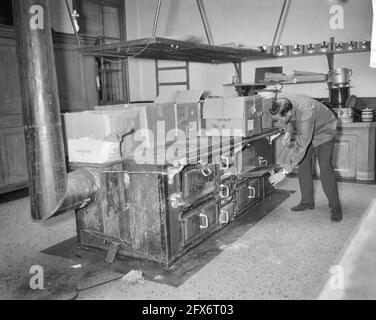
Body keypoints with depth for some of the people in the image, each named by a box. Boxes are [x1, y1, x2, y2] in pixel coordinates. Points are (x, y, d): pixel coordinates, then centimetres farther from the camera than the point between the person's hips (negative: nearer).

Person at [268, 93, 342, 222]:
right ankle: (307, 201, 15)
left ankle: (335, 207, -4)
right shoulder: (279, 102, -24)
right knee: (303, 164, 3)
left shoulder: (305, 113, -44)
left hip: (324, 130, -7)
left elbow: (300, 147, -42)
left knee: (325, 168, -15)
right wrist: (288, 131, -17)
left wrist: (285, 172, -40)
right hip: (304, 131, 7)